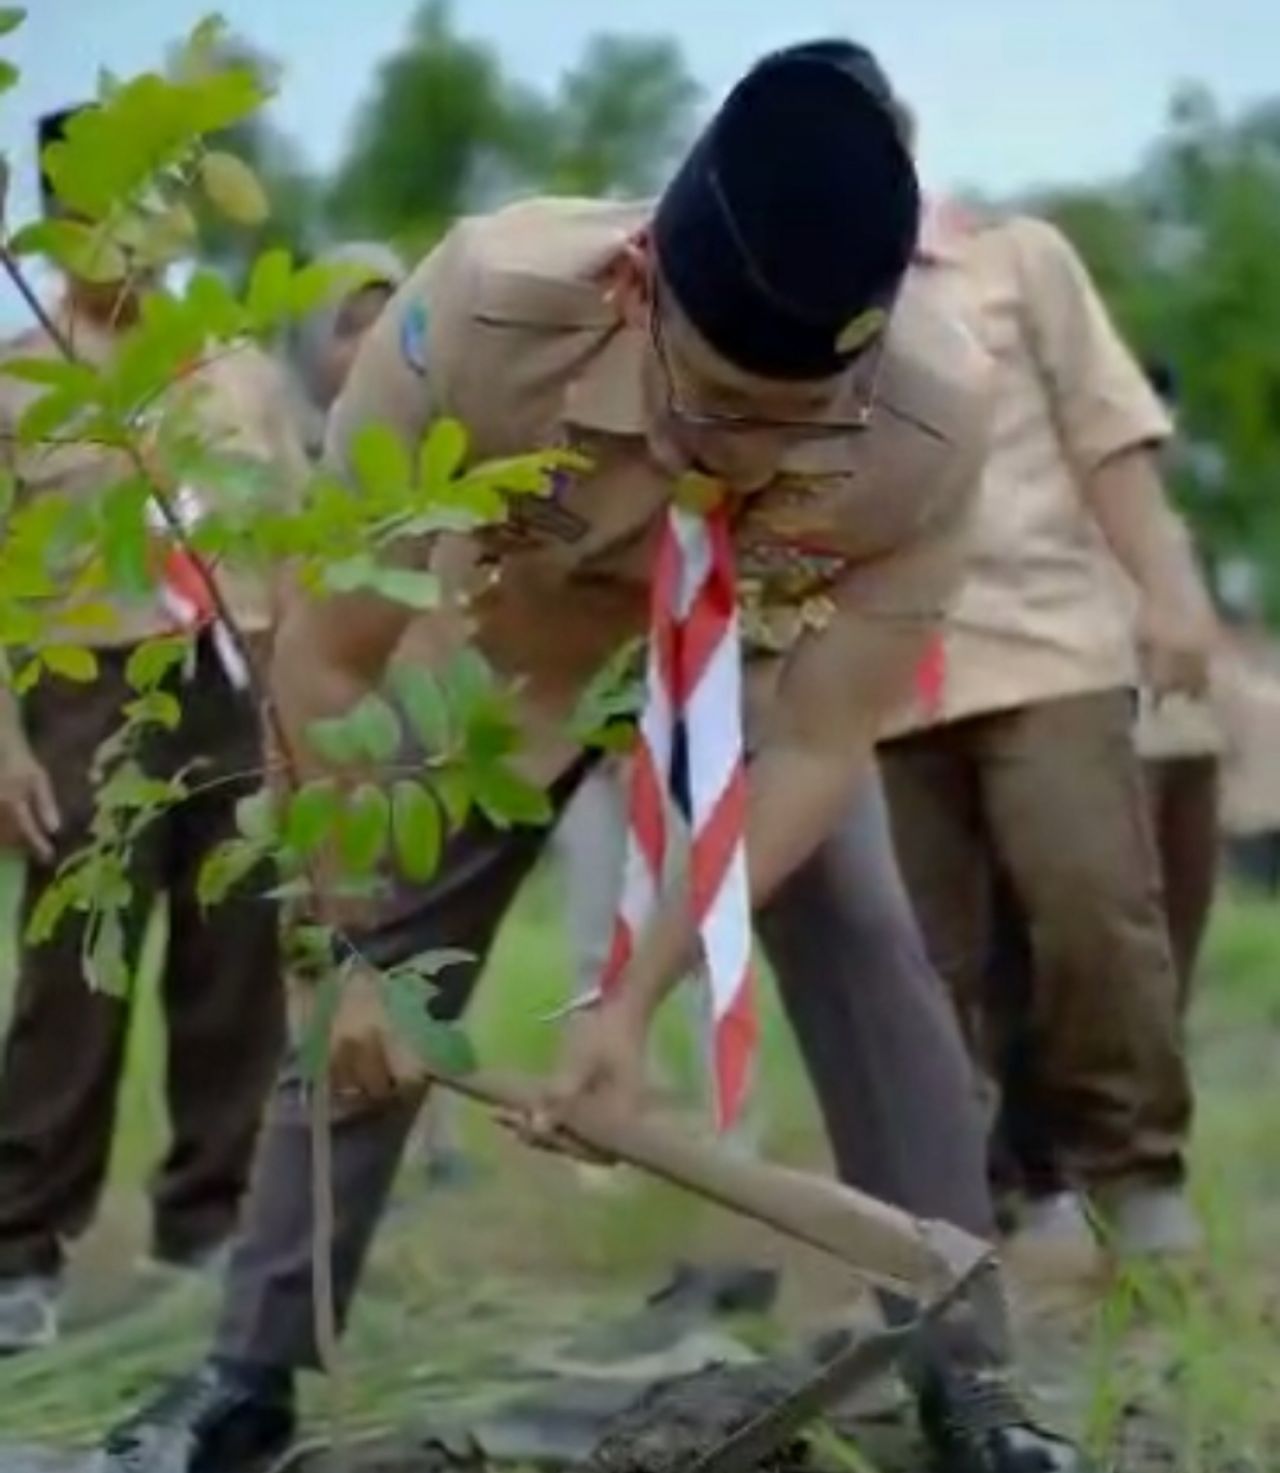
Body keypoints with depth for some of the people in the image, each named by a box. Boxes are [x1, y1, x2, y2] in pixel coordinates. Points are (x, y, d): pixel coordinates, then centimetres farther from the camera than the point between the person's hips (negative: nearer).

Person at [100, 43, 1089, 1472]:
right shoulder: (486, 310, -43)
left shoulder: (934, 415, -39)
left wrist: (633, 1000, -30)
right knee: (370, 1004, -1)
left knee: (871, 964, -13)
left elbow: (814, 748, -27)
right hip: (512, 649, 0)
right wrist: (352, 954, -25)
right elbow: (327, 658, -30)